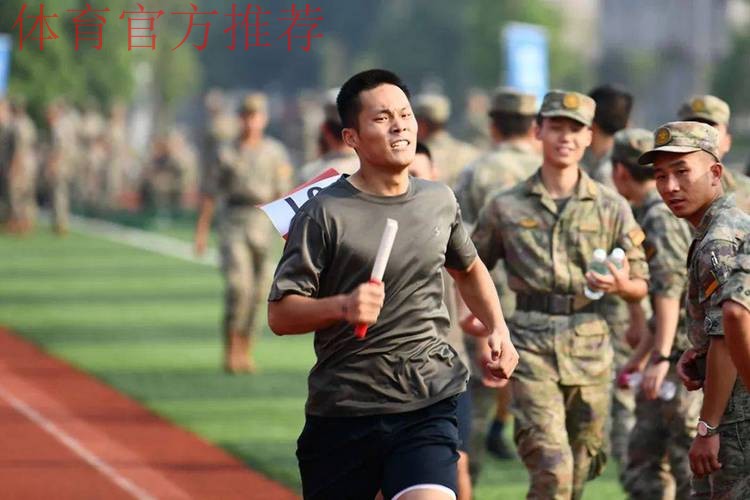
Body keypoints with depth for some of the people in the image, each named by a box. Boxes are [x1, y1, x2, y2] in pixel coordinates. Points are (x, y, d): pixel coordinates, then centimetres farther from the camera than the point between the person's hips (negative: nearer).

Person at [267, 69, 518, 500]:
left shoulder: (440, 201, 9)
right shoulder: (324, 214, -6)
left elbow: (469, 269, 30)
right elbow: (280, 314, -9)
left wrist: (498, 330, 16)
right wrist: (342, 306, -26)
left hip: (430, 404, 2)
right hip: (344, 411, -2)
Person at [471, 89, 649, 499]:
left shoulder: (612, 209, 9)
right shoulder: (506, 207, 7)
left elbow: (640, 286, 11)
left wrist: (619, 284, -11)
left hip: (590, 347, 2)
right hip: (531, 346, -2)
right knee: (552, 466, -17)